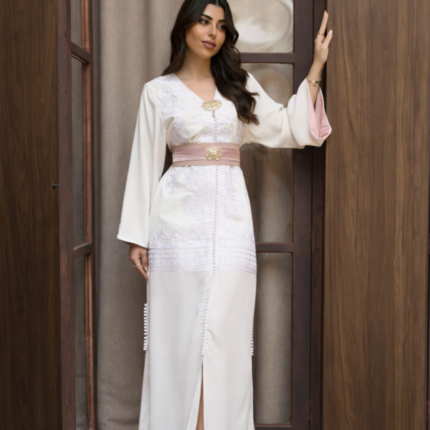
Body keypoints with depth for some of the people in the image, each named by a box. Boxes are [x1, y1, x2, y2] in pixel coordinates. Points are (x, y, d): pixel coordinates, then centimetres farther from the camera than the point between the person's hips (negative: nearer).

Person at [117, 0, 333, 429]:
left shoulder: (241, 85, 13)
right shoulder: (158, 91, 6)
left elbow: (288, 130, 8)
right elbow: (145, 163, 5)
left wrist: (316, 67, 6)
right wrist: (136, 236, 1)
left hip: (230, 220, 2)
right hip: (178, 220, -1)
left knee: (225, 331, 0)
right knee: (179, 331, 1)